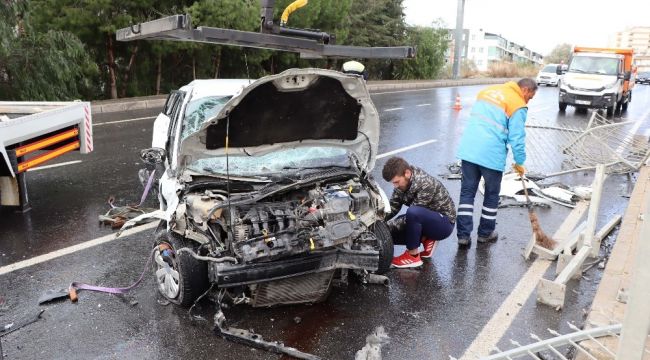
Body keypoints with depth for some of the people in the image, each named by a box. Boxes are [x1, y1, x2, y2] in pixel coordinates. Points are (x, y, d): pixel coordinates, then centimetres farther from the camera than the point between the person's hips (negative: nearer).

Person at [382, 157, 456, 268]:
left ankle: (413, 256, -19)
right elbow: (393, 206, -2)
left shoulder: (425, 184, -29)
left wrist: (388, 226, -31)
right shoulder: (403, 181, -6)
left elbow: (413, 213, -30)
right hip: (427, 220, 8)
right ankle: (425, 239, 5)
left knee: (413, 212, -38)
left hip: (444, 222, -8)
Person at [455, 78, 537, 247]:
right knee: (491, 195, 14)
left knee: (467, 192, 9)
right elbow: (517, 138, -5)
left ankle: (463, 234, 7)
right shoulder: (518, 106, -4)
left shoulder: (489, 90, 17)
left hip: (468, 149, 5)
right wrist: (519, 163, 7)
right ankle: (485, 233, 26)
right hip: (491, 155, -5)